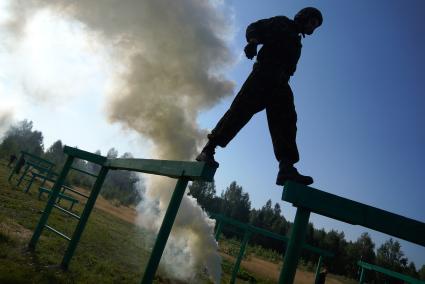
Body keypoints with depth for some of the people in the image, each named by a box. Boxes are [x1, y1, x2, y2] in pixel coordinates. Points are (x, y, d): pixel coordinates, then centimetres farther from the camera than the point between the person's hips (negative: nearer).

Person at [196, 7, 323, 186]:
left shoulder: (296, 43, 37)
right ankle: (208, 149, -18)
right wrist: (253, 41, -15)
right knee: (241, 109, -20)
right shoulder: (282, 23, 20)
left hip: (279, 83, 6)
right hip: (264, 73, -6)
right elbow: (255, 27, 6)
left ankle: (286, 169, -24)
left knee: (286, 122, -13)